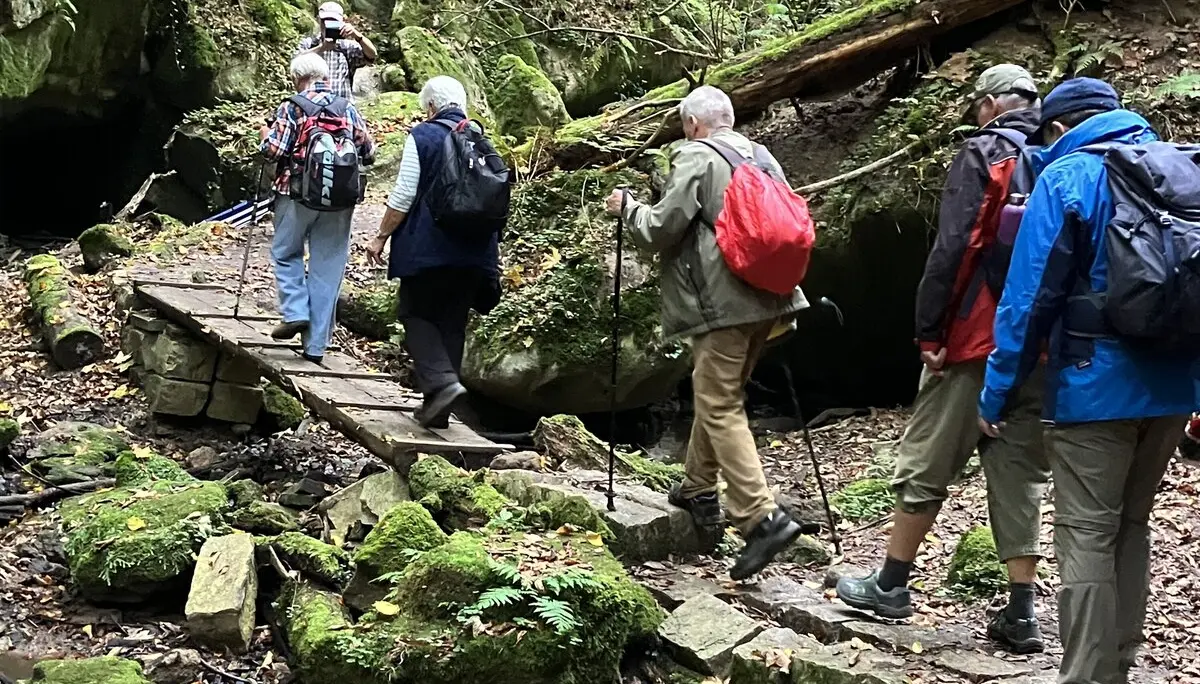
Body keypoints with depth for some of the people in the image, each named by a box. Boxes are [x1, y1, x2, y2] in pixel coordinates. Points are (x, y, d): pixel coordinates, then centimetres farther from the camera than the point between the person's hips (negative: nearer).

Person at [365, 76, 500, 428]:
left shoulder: (422, 135, -6)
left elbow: (403, 195, -10)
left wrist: (381, 237, 0)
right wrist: (489, 249, 28)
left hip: (427, 247, -5)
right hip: (474, 251, 5)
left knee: (418, 315, 5)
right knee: (453, 323, 9)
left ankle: (441, 382, -17)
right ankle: (438, 407, 11)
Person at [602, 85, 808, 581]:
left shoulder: (695, 159, -7)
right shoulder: (763, 158, 16)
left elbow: (660, 230, -9)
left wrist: (627, 206, 9)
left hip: (722, 302, -8)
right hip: (766, 299, 8)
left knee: (720, 406, -7)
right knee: (716, 392, 22)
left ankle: (761, 517, -16)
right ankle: (699, 489, 34)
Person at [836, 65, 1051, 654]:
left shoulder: (984, 155, -5)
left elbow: (952, 249, -13)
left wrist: (929, 332, -10)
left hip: (976, 339, -5)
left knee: (926, 462, 6)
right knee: (1020, 473, 8)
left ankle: (891, 585, 15)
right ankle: (1021, 611, 7)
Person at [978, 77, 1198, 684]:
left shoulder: (1065, 178, -7)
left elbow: (1030, 293, -12)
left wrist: (997, 390, -6)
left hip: (1095, 385, -6)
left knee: (1087, 536, -2)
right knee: (1130, 527, 16)